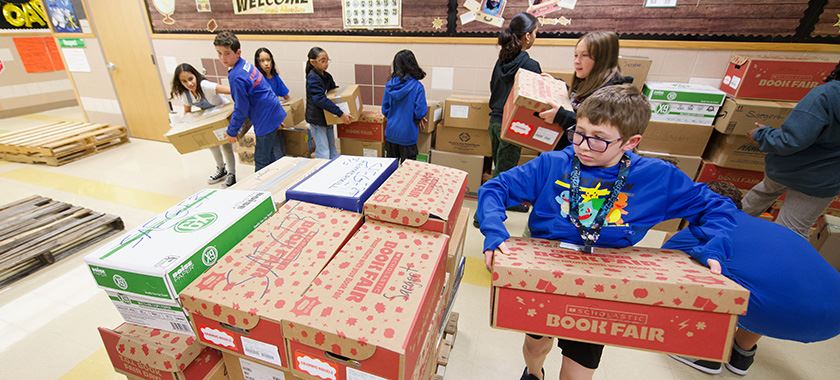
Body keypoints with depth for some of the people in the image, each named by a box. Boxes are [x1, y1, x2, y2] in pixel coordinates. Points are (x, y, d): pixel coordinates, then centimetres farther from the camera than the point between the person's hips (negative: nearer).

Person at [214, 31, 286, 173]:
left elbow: (241, 109, -17)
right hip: (273, 114, 10)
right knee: (275, 154, 22)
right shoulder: (245, 65, 6)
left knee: (261, 162, 4)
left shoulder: (236, 77, -22)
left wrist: (232, 131, -5)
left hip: (265, 120, -10)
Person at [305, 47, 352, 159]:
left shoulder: (327, 76, 5)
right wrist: (340, 113, -34)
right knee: (323, 152, -5)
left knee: (332, 148, 16)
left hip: (327, 117, 8)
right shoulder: (312, 78, -19)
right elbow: (320, 99, -30)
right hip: (317, 118, -8)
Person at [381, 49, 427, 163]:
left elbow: (384, 110, 2)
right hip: (408, 134, -4)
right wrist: (419, 118, 6)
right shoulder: (417, 86, -14)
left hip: (391, 132, 4)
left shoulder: (390, 85, -3)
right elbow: (420, 112, -15)